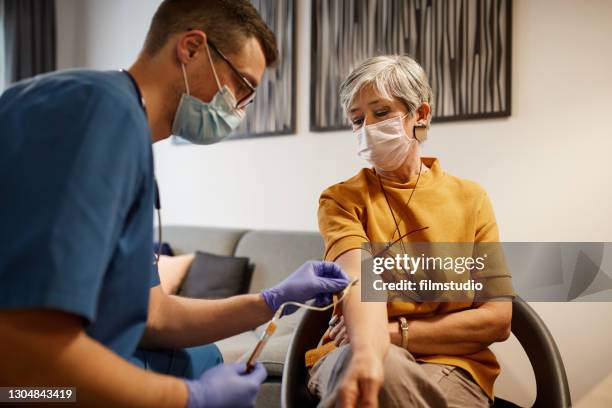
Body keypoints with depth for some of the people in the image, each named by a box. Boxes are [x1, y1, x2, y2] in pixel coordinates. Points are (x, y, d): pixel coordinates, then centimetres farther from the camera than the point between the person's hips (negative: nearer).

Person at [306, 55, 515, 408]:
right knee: (374, 367, -36)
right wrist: (366, 349, -41)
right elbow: (361, 279, -19)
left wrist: (394, 333, -11)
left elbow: (498, 319, 0)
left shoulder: (471, 198, 7)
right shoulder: (341, 199, 3)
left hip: (451, 369, 1)